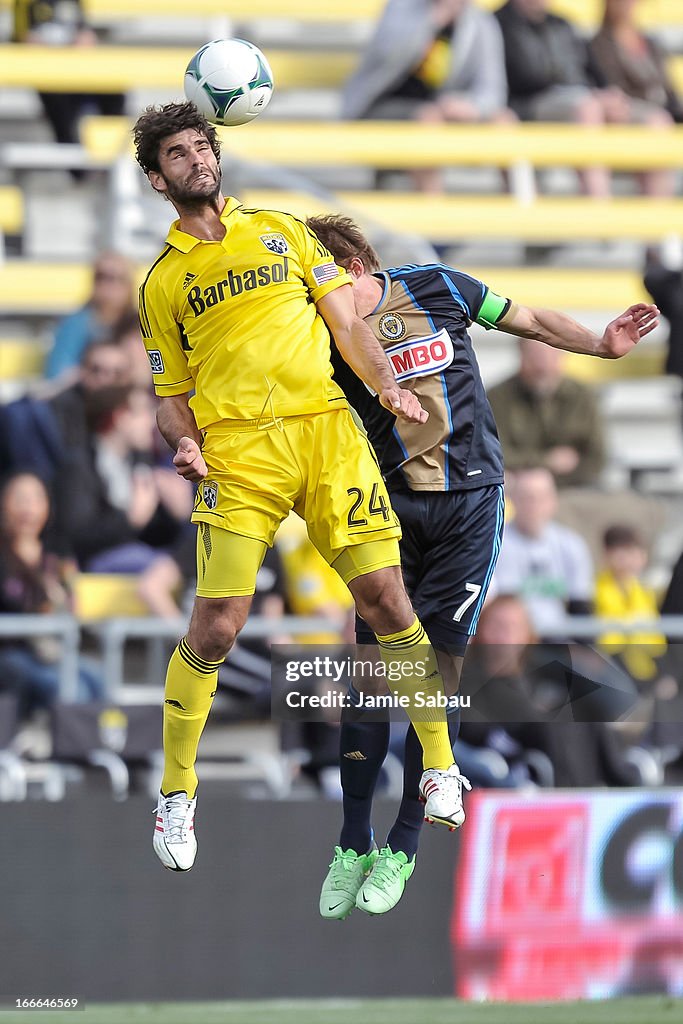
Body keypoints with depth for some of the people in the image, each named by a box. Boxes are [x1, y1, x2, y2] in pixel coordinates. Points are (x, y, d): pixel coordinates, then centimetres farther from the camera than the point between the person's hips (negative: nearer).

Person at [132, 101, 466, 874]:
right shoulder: (163, 281, 14)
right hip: (236, 449, -2)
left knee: (386, 601, -5)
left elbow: (347, 324, 16)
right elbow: (171, 394, 16)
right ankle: (176, 794, 6)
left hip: (325, 431, 2)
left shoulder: (282, 231, 17)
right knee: (216, 627, -11)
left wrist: (387, 384, -1)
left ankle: (441, 768, 9)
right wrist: (183, 441, -5)